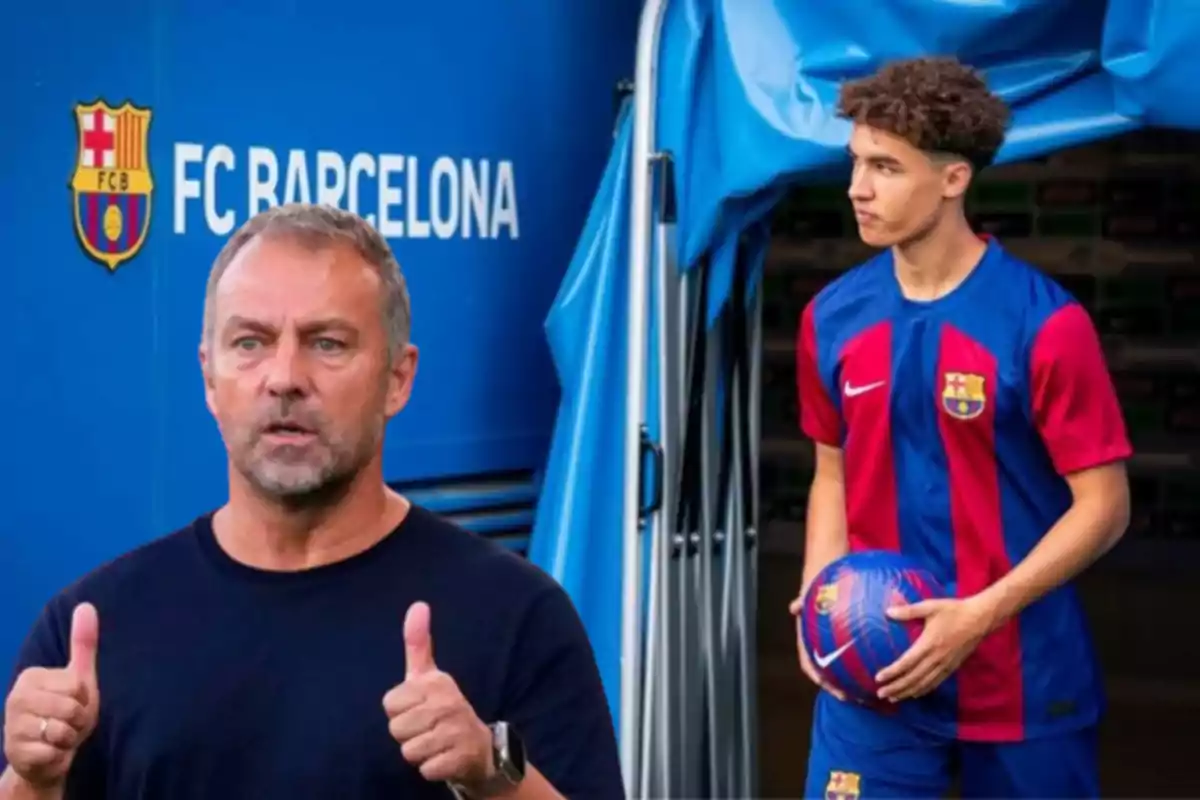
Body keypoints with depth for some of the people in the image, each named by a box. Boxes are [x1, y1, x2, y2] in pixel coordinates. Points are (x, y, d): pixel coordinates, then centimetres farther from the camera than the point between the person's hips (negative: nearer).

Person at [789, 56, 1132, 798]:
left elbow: (1104, 505, -10)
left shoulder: (1044, 323, -13)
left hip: (1022, 677, -3)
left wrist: (981, 615, -19)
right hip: (874, 664, 3)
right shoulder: (833, 316, 0)